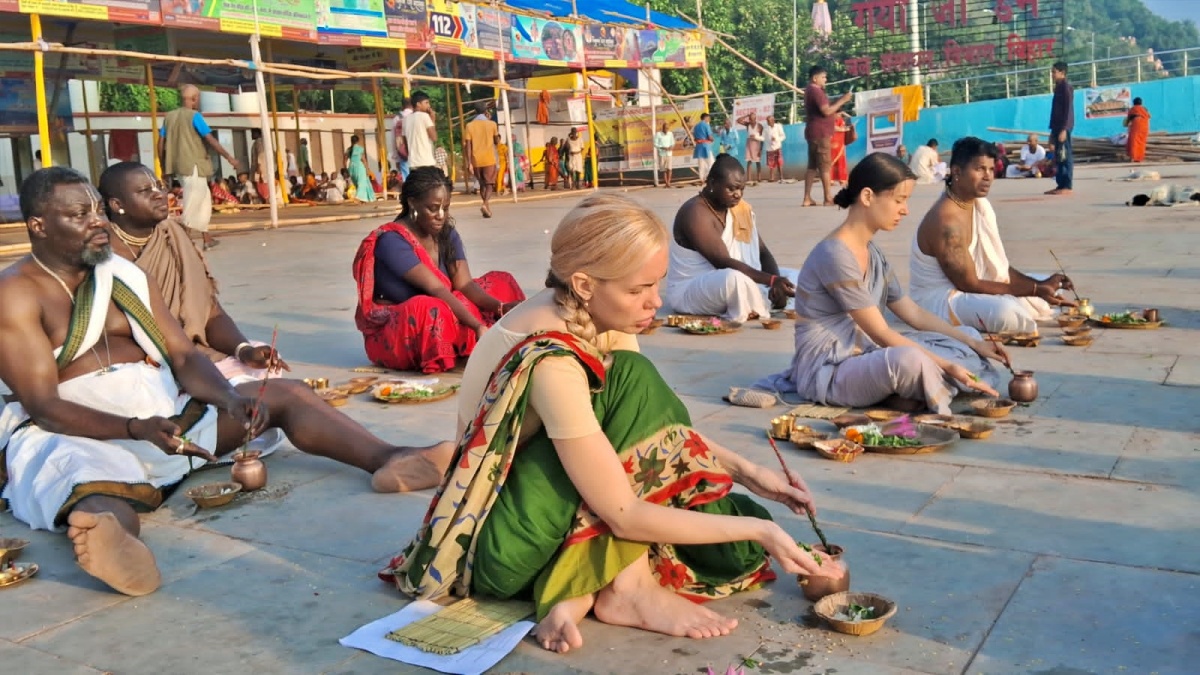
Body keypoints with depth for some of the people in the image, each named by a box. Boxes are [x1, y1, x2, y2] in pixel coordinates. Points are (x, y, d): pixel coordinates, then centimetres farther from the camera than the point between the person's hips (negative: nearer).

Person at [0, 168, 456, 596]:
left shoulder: (123, 274, 13)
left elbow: (183, 355, 6)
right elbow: (42, 404, -15)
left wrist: (230, 398, -17)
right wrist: (137, 429, -31)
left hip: (163, 414, 7)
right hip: (77, 433, -6)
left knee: (285, 396, -7)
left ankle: (387, 459, -30)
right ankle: (113, 541, -78)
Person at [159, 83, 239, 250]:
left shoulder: (169, 116, 11)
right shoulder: (194, 116, -9)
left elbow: (161, 144, 11)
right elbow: (210, 140, -15)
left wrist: (164, 166, 19)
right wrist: (229, 157, -13)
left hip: (180, 166, 8)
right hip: (194, 166, -8)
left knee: (204, 200, 19)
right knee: (192, 206, -4)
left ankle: (207, 239, 21)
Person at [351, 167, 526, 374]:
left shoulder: (447, 234, 0)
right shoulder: (392, 241, -22)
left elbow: (464, 284, -10)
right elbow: (437, 289, -31)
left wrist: (501, 307, -28)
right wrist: (478, 326, -39)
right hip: (393, 332, -7)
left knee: (500, 282, 0)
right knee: (425, 308, -41)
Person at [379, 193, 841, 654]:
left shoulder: (598, 318, -6)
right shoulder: (551, 360, -30)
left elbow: (657, 427, 8)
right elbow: (625, 515, -28)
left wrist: (746, 471, -4)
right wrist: (756, 529, -22)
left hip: (551, 517, 8)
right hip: (502, 549, -8)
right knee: (628, 381, -24)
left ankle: (578, 592, -9)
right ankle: (625, 589, -18)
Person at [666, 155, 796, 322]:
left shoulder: (740, 209, 5)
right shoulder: (696, 213, -20)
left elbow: (762, 252, 3)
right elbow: (723, 263, -27)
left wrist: (776, 282, -17)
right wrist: (772, 281, -32)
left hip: (725, 285, 9)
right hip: (688, 291, -8)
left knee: (792, 277, 2)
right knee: (734, 278, -38)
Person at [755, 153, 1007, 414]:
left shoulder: (871, 253, 10)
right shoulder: (835, 255, -20)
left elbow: (914, 313, 15)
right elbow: (881, 334, -20)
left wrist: (973, 342, 7)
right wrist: (947, 366, -19)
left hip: (860, 355, 10)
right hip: (828, 371, -10)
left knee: (967, 338, 9)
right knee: (909, 360, -39)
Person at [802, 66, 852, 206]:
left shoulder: (810, 90, 19)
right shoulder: (816, 91, -14)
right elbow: (826, 111, -20)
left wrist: (839, 105, 15)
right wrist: (842, 100, -14)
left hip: (815, 133, 10)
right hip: (819, 133, -10)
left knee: (812, 166, 7)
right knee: (825, 166, -7)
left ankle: (807, 198, 5)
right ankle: (828, 199, -7)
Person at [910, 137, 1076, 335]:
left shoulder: (979, 204, 5)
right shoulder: (947, 220, -24)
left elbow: (998, 266, 8)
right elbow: (969, 284, -23)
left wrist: (1041, 285, -8)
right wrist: (1034, 290, -21)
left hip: (969, 291, 10)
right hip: (940, 301, -10)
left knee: (1049, 289, 14)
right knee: (1005, 311, -36)